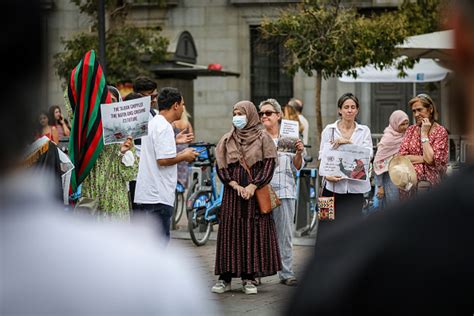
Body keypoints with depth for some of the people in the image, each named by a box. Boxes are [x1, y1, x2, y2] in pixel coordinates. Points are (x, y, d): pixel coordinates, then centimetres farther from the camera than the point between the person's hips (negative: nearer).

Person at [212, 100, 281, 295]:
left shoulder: (263, 138, 2)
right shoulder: (227, 140, 10)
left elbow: (269, 164, -4)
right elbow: (221, 167, 4)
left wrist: (253, 186, -14)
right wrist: (236, 186, -10)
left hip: (256, 193, -2)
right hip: (232, 193, 2)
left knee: (254, 232, -2)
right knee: (230, 232, -1)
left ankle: (249, 277, 2)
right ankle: (225, 277, 2)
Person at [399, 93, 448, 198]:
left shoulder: (440, 131, -2)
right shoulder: (411, 130, 11)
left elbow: (431, 159, -13)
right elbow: (401, 157, 1)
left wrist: (424, 133, -9)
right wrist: (423, 158, -9)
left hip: (428, 181, -3)